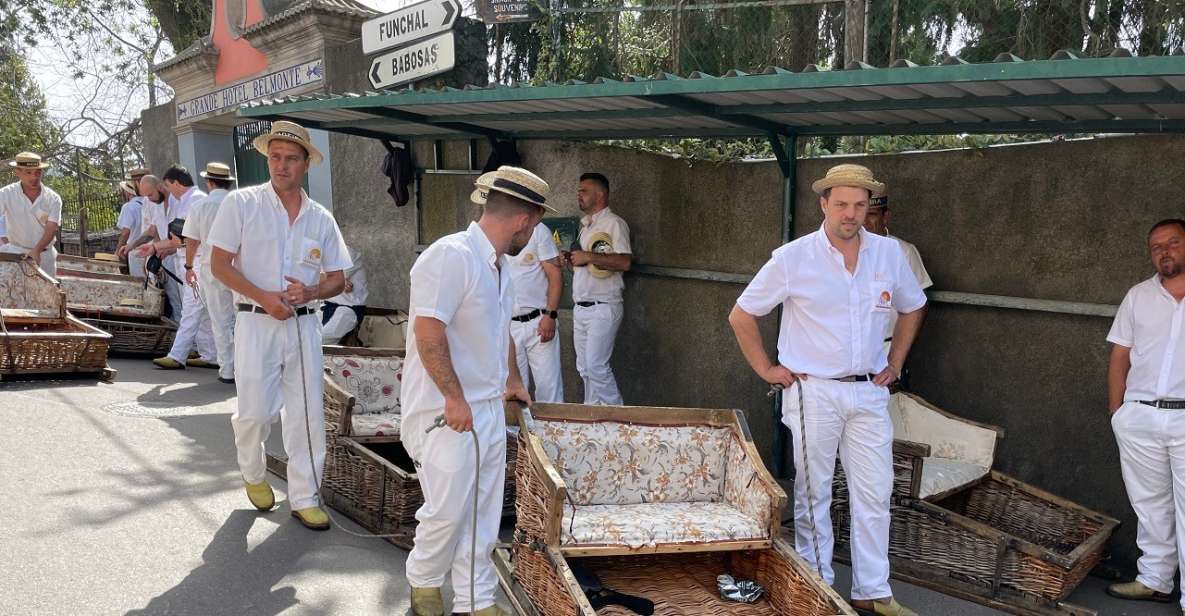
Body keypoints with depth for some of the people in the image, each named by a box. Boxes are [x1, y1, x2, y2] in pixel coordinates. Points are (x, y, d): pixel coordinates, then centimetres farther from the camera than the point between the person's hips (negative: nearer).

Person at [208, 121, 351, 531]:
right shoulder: (241, 204, -1)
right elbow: (220, 265, -4)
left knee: (308, 413, 4)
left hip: (304, 324, 3)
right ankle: (254, 475, 31)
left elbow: (338, 279, 11)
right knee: (255, 412, 0)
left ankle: (304, 498, 16)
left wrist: (310, 291, -10)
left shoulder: (321, 218, 8)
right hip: (256, 323, -3)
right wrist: (264, 298, -16)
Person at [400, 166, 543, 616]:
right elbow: (428, 332, -23)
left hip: (488, 409, 9)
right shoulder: (451, 256, -18)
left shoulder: (499, 266, 12)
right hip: (446, 412, -9)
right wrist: (454, 397, -23)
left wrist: (512, 381, 29)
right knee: (446, 512, 4)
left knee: (483, 515, 13)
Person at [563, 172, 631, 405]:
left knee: (596, 365, -13)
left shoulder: (614, 223, -8)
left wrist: (588, 257, -19)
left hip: (602, 307, -9)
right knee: (584, 367, 11)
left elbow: (624, 262, -20)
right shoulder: (585, 225, 19)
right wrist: (571, 260, 6)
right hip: (580, 307, 9)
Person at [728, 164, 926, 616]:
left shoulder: (889, 253, 2)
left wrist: (895, 363, 13)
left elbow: (912, 308, 20)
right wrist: (765, 368, -3)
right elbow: (741, 315, -1)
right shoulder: (793, 258, -8)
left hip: (869, 392, 4)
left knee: (875, 494, 8)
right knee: (814, 494, 8)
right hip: (813, 391, -3)